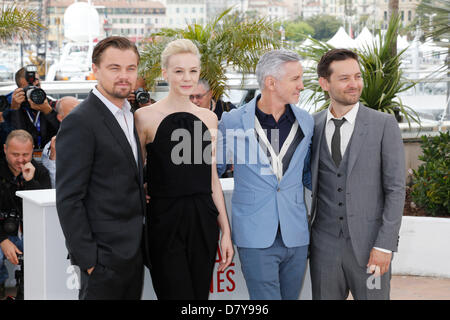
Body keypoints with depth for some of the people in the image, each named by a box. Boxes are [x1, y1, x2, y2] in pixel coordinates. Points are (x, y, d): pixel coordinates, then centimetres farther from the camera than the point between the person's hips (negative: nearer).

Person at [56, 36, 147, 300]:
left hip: (133, 250, 8)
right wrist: (88, 259, -18)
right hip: (105, 256, -8)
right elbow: (68, 200, -17)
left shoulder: (128, 115, 13)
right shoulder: (80, 122, -15)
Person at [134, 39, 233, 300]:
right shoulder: (146, 117, -4)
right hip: (165, 222, -4)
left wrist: (225, 230, 10)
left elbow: (212, 178, 13)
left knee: (201, 293, 9)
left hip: (204, 222, 4)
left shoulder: (209, 118, 9)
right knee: (176, 293, -9)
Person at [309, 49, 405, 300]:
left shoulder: (384, 125, -3)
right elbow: (309, 184, 12)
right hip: (324, 246, 3)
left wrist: (385, 246, -11)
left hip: (369, 246, -2)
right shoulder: (312, 126, 6)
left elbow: (396, 189, -5)